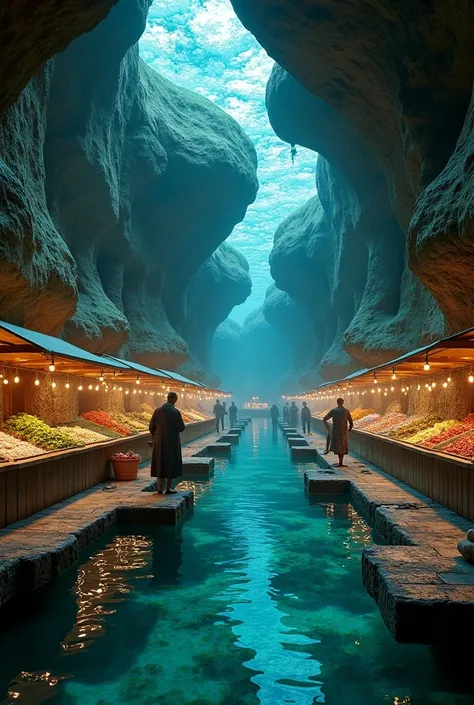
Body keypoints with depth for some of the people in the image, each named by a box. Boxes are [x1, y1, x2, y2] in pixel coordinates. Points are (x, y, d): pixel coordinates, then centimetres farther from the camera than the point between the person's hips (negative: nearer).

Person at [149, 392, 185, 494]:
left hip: (160, 442, 4)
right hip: (172, 442, -4)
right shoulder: (176, 412, -13)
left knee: (160, 464, 13)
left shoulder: (158, 411, -1)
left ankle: (160, 488, 16)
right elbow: (181, 428, -10)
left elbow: (151, 427, 3)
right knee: (171, 464, 7)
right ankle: (168, 489, 9)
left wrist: (155, 437, 19)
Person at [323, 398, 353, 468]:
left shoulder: (333, 411, 1)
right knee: (343, 446, 6)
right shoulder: (346, 411, -1)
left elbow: (324, 419, 0)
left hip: (335, 431, 1)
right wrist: (349, 429, 18)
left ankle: (340, 462, 14)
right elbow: (351, 422, 0)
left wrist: (328, 428, 12)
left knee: (338, 446, 12)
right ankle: (340, 463, 2)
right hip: (344, 431, -1)